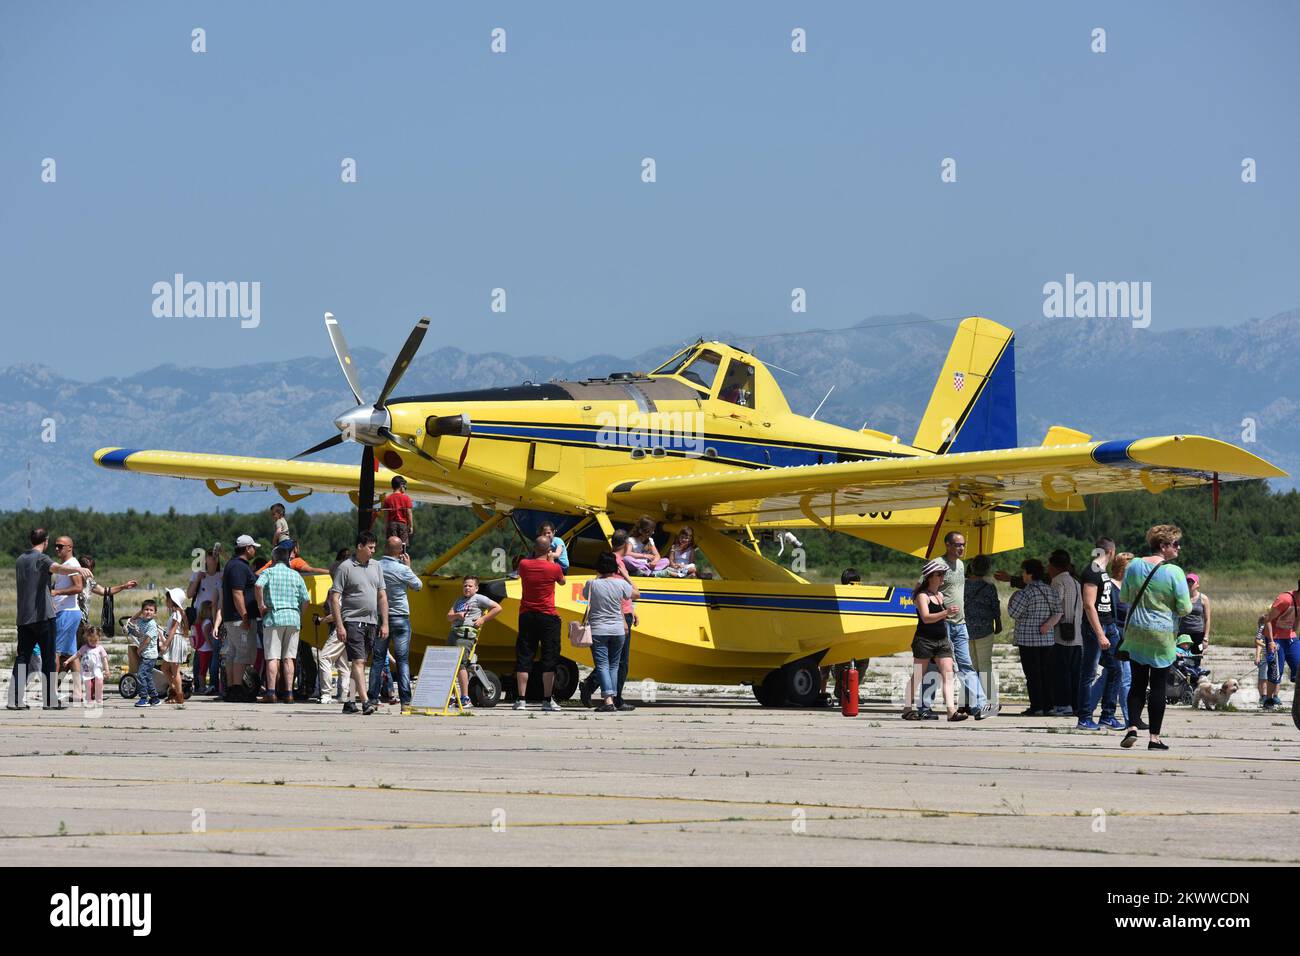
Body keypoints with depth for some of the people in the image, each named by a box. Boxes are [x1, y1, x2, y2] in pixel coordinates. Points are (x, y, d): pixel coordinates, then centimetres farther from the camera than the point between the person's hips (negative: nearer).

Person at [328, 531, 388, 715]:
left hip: (371, 622, 6)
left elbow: (382, 596, 17)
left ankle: (349, 702, 15)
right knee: (358, 661, -14)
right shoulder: (345, 568, -4)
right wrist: (339, 625, -14)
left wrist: (385, 623, 10)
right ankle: (365, 702, -24)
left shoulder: (376, 567, 14)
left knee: (360, 663, 9)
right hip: (352, 621, -6)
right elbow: (334, 598, -7)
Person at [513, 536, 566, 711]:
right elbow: (562, 581, 12)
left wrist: (535, 556, 24)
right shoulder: (553, 568, -9)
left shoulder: (524, 565, -2)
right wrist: (552, 560, 18)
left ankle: (521, 700, 3)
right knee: (549, 659, 2)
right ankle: (547, 700, -1)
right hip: (547, 617, -3)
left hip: (526, 616, 3)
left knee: (524, 658, 6)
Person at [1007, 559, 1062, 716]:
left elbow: (1013, 612, -11)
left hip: (1028, 639, -6)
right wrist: (1049, 624, -4)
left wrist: (1013, 597, 5)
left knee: (1032, 674, -4)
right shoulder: (1050, 591, 10)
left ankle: (1036, 707, -6)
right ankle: (1047, 706, 10)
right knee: (1046, 672, 11)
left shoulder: (1025, 592, -13)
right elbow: (1058, 612, 8)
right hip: (1047, 639, 6)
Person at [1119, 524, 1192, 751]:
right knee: (1158, 686, 3)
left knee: (1137, 683, 10)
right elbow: (1185, 608, -10)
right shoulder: (1174, 572, -12)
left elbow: (1124, 597, 12)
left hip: (1135, 633, 4)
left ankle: (1132, 728, -6)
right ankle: (1155, 737, 4)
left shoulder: (1134, 566, 2)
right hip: (1162, 638, -4)